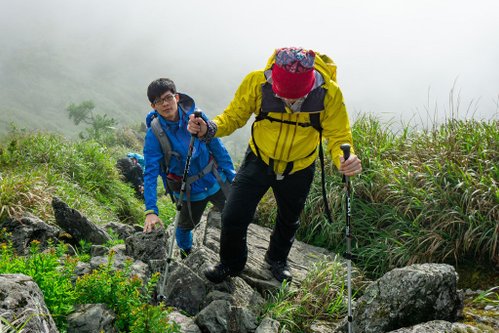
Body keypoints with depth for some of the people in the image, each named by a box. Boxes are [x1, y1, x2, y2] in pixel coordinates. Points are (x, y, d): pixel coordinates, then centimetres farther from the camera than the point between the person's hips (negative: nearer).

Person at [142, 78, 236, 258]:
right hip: (190, 191, -2)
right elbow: (150, 174, -22)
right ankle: (186, 254, 49)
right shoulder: (154, 134, -20)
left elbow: (216, 145, -3)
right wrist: (151, 211, -31)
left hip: (215, 180, 3)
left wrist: (230, 174, 1)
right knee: (186, 226, 15)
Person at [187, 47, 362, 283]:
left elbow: (338, 135, -19)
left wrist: (344, 159, -42)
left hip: (299, 169, 1)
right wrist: (209, 129, -36)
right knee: (233, 217, -3)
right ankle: (231, 263, 31)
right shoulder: (257, 82, -29)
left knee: (288, 220, 24)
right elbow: (234, 116, -15)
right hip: (259, 160, -1)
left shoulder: (329, 92, -29)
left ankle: (277, 259, 58)